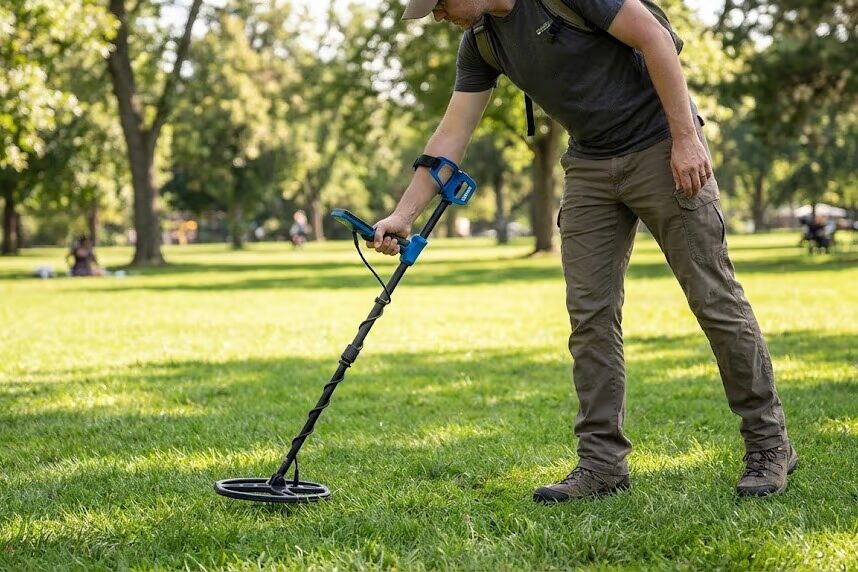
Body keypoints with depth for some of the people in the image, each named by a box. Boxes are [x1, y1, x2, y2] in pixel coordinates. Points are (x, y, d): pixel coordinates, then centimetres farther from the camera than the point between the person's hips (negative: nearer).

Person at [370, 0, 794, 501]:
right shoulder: (481, 42, 4)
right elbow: (452, 136, 6)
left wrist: (686, 138, -20)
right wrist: (404, 214, 1)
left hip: (662, 146, -7)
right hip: (590, 166, 7)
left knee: (715, 298, -4)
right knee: (590, 314, 1)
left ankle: (769, 445, 6)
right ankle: (603, 462, 6)